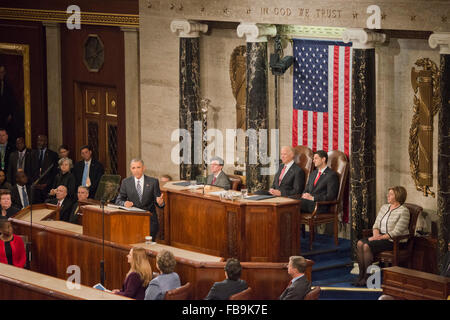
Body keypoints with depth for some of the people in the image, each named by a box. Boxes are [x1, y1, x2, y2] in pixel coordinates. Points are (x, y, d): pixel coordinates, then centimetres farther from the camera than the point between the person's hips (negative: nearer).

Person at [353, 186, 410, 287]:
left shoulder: (403, 211, -10)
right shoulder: (384, 207, 15)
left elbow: (397, 232, -16)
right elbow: (376, 225, 15)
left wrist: (380, 237, -19)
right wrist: (376, 234, -7)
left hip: (394, 241, -8)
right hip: (380, 236, 8)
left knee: (367, 246, -27)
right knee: (359, 243, -18)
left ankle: (367, 277, -19)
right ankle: (361, 275, -17)